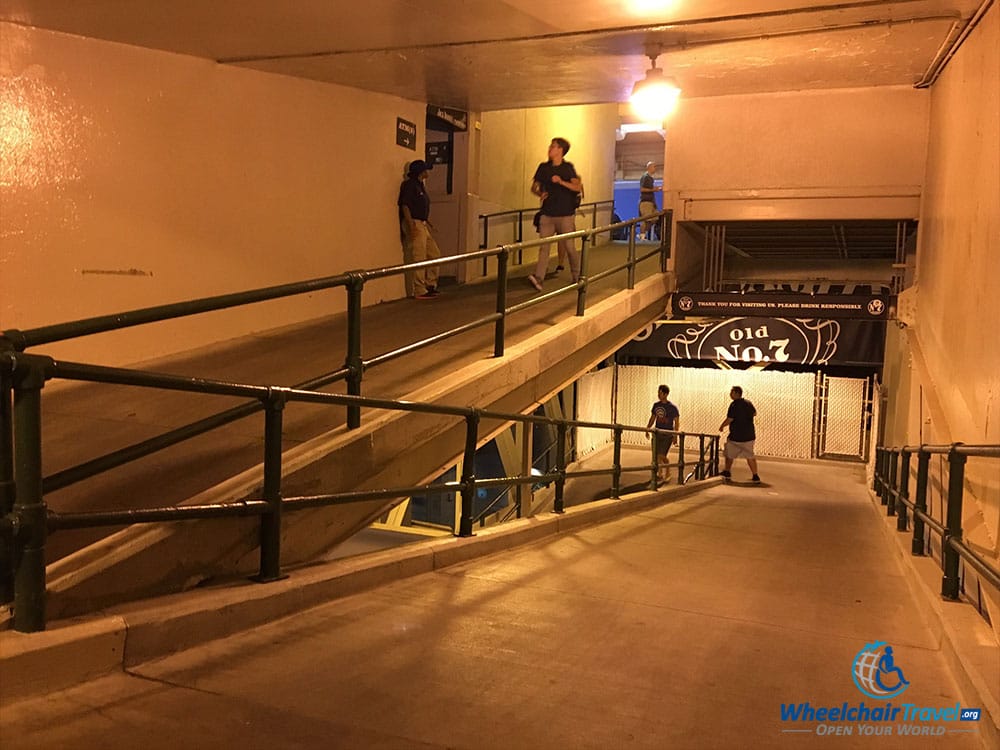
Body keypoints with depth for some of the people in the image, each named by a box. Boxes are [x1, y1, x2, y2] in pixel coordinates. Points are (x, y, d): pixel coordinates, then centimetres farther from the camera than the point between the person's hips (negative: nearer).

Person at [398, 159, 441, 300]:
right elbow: (404, 205, -16)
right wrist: (411, 224, -23)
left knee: (435, 253, 12)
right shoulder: (409, 185, -9)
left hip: (422, 225, 10)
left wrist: (427, 222, 22)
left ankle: (430, 284, 20)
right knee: (419, 258, -9)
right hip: (414, 224, -10)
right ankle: (420, 291, -6)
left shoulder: (420, 185, 18)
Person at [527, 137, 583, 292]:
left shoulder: (568, 167, -1)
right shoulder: (543, 167, 9)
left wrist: (561, 182, -22)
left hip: (565, 215, -3)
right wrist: (540, 193, -7)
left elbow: (578, 187, -8)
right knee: (544, 246, -6)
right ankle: (538, 278, -14)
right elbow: (534, 187, 15)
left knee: (569, 247, 4)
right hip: (547, 214, 3)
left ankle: (577, 276, 22)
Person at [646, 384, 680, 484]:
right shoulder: (656, 405, 6)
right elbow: (652, 418, 17)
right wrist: (647, 428, 5)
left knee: (661, 455, -13)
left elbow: (677, 422, -5)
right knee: (656, 455, 5)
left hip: (667, 435, -5)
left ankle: (667, 474, 7)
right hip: (657, 433, 5)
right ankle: (660, 473, 21)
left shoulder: (672, 407, -8)